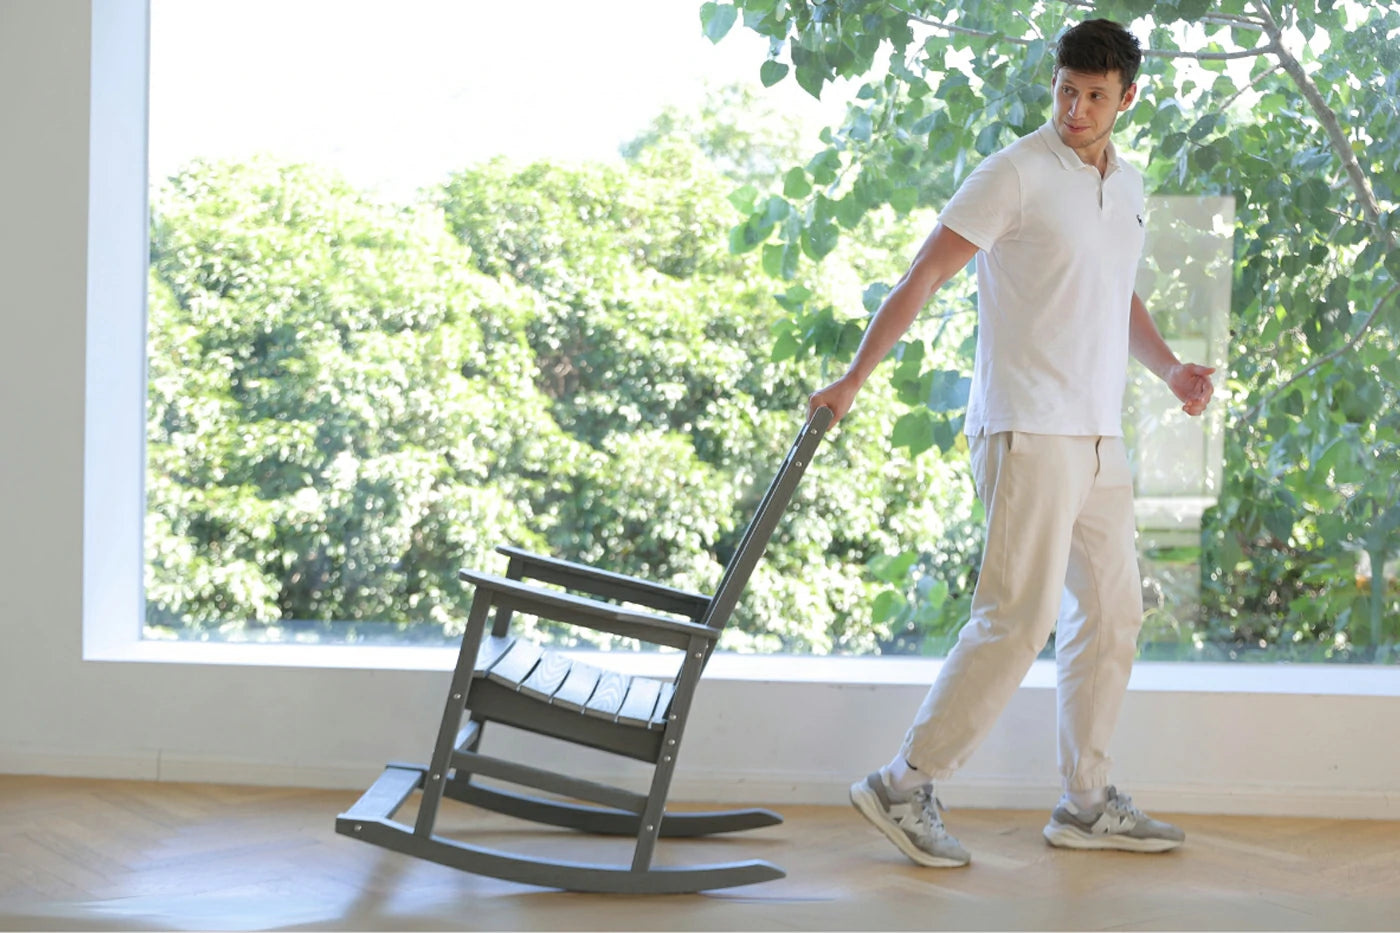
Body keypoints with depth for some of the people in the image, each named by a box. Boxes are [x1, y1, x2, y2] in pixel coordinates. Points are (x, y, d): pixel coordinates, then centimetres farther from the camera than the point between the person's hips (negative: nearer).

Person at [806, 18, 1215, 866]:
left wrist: (1169, 366, 11)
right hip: (1028, 431, -8)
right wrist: (853, 381, -18)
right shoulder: (1016, 174, -9)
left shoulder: (1128, 187, 15)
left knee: (1112, 611, 11)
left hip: (1100, 437, 9)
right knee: (1020, 617, -14)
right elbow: (924, 275, -12)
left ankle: (1088, 805, 22)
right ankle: (905, 787, -5)